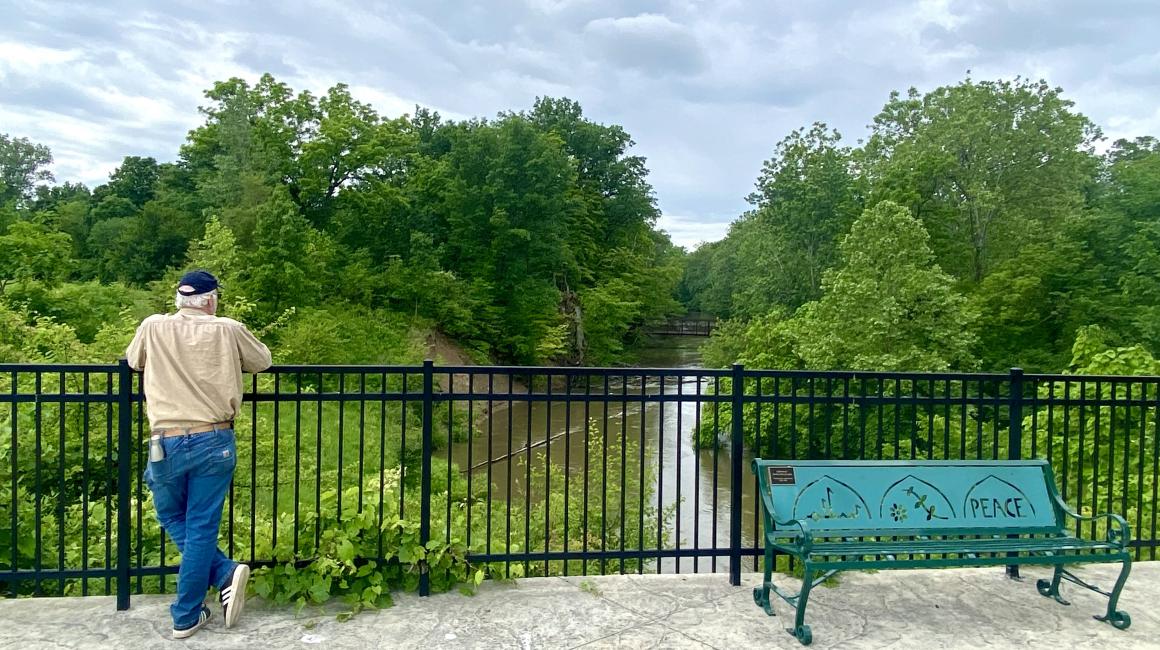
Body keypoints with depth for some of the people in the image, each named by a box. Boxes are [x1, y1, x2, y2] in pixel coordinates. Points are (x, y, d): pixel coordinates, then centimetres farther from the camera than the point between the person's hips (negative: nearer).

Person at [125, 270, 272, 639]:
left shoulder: (154, 327, 5)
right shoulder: (228, 330, 1)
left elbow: (133, 361, 24)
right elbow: (263, 361, 17)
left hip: (167, 442, 1)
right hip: (214, 441, 0)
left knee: (172, 518, 21)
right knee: (201, 528, 7)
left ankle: (224, 574, 8)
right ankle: (186, 617, 13)